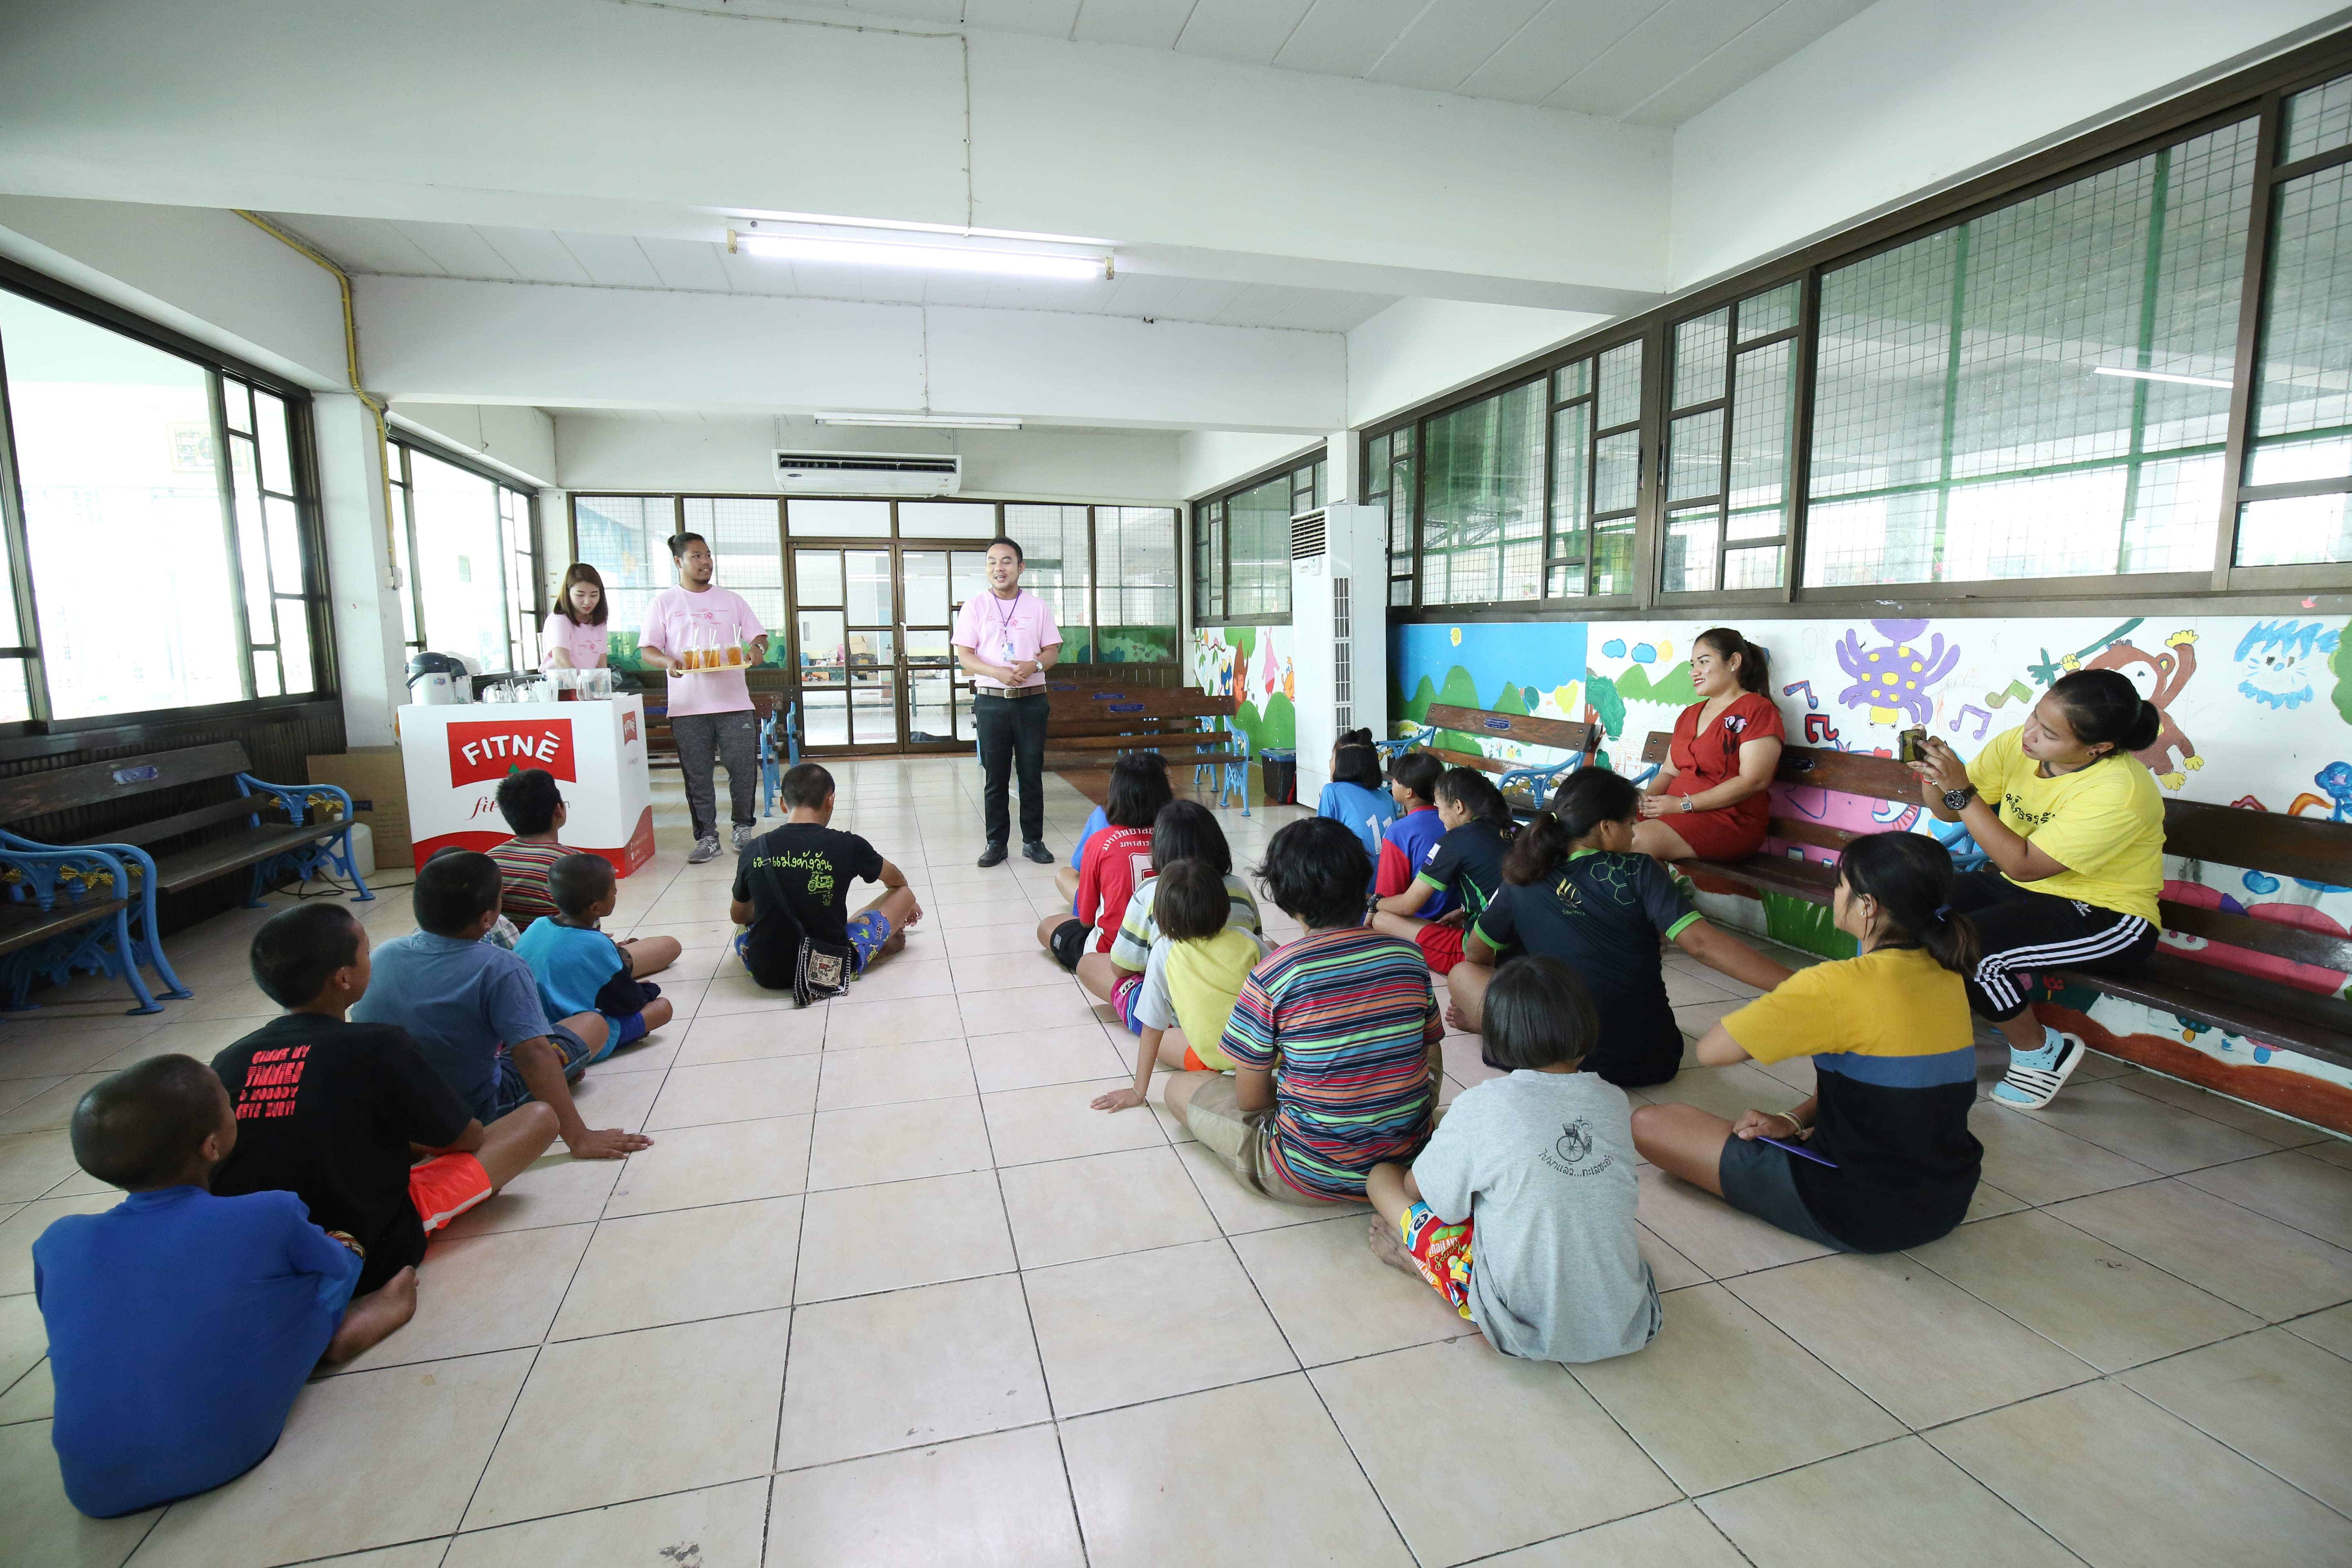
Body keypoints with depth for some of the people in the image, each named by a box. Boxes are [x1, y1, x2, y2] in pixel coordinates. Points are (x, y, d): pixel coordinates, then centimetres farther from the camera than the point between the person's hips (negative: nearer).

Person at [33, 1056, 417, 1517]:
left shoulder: (58, 1242, -3)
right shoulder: (270, 1218, -15)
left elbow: (72, 1335, 16)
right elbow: (343, 1268, 5)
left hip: (96, 1491, 4)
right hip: (231, 1455, -4)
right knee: (343, 1250, 7)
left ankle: (330, 1335, 22)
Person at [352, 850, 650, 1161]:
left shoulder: (382, 956, -8)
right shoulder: (501, 969, -26)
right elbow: (533, 1054, -31)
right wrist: (578, 1138, -29)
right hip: (476, 1114, -5)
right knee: (594, 1021, 5)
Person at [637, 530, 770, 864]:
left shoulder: (732, 600, 14)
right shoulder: (663, 603, 8)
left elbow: (759, 636, 12)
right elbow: (647, 649, 3)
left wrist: (758, 650, -12)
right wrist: (667, 662, -19)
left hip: (734, 702, 1)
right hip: (688, 707, -1)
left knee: (744, 769, 0)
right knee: (697, 775, 2)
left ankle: (744, 828, 17)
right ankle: (707, 838, 10)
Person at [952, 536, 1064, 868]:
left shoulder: (1038, 607, 8)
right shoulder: (975, 606, 4)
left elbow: (1053, 650, 7)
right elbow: (964, 655, -1)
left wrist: (1034, 665, -15)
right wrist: (997, 672, -18)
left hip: (1032, 700, 1)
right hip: (991, 701, -1)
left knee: (1032, 774, 5)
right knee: (995, 776, 4)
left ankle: (1034, 840, 15)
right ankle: (996, 842, 14)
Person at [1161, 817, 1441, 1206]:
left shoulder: (1270, 976, -19)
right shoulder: (1408, 955, -7)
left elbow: (1250, 1099, -10)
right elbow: (1430, 1054, 6)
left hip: (1314, 1177, -3)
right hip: (1410, 1155, 4)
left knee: (1179, 1087, 12)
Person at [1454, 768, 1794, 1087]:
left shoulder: (1524, 882, -1)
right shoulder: (1637, 871, -7)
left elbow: (1476, 953, 13)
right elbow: (1702, 943, -17)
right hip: (1655, 1061, 1)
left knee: (1462, 974, 17)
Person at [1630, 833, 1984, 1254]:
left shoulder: (1839, 986, -25)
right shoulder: (1947, 974, 0)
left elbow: (1711, 1050, -20)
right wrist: (1797, 1120, 3)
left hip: (1861, 1216, -9)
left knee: (1648, 1123, -5)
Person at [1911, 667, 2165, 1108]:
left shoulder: (2119, 791, -25)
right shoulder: (2017, 744, -7)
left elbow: (2023, 864, -27)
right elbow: (1948, 812, 1)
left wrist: (1961, 790, -32)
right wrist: (1933, 778, -22)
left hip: (2106, 917, -7)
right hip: (2021, 889, 7)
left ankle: (2041, 1051, 0)